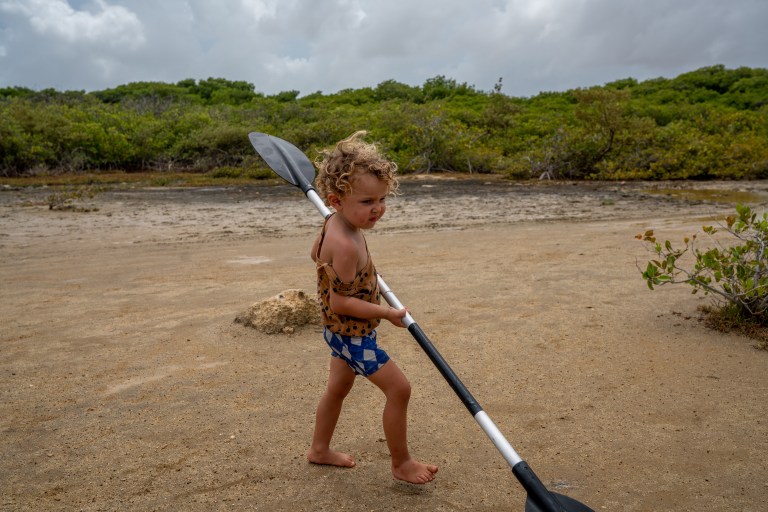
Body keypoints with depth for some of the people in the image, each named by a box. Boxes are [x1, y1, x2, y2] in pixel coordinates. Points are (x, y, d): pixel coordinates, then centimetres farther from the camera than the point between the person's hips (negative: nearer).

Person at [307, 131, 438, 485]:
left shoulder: (333, 224, -2)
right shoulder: (346, 245, -32)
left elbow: (316, 253, 17)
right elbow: (341, 302, -29)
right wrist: (387, 313, -21)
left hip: (341, 330, 10)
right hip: (352, 333, -10)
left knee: (338, 387, 25)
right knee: (398, 388, -2)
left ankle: (320, 449, 43)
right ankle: (402, 464, 14)